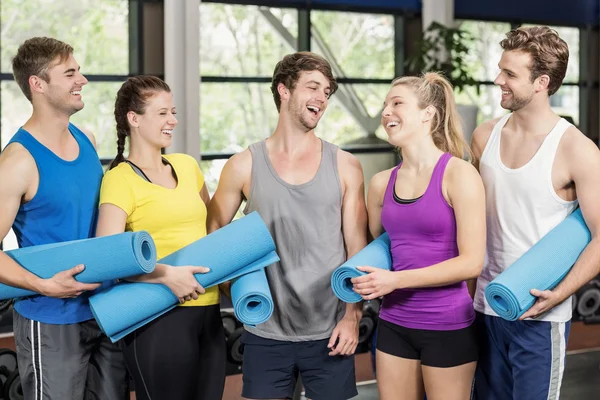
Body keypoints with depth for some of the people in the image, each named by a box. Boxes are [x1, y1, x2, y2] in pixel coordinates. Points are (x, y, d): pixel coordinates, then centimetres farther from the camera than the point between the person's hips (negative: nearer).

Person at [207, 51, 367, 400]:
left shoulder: (345, 167, 2)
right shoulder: (244, 167, 1)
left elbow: (357, 249, 2)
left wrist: (352, 317, -5)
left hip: (329, 333, 0)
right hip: (265, 333, 0)